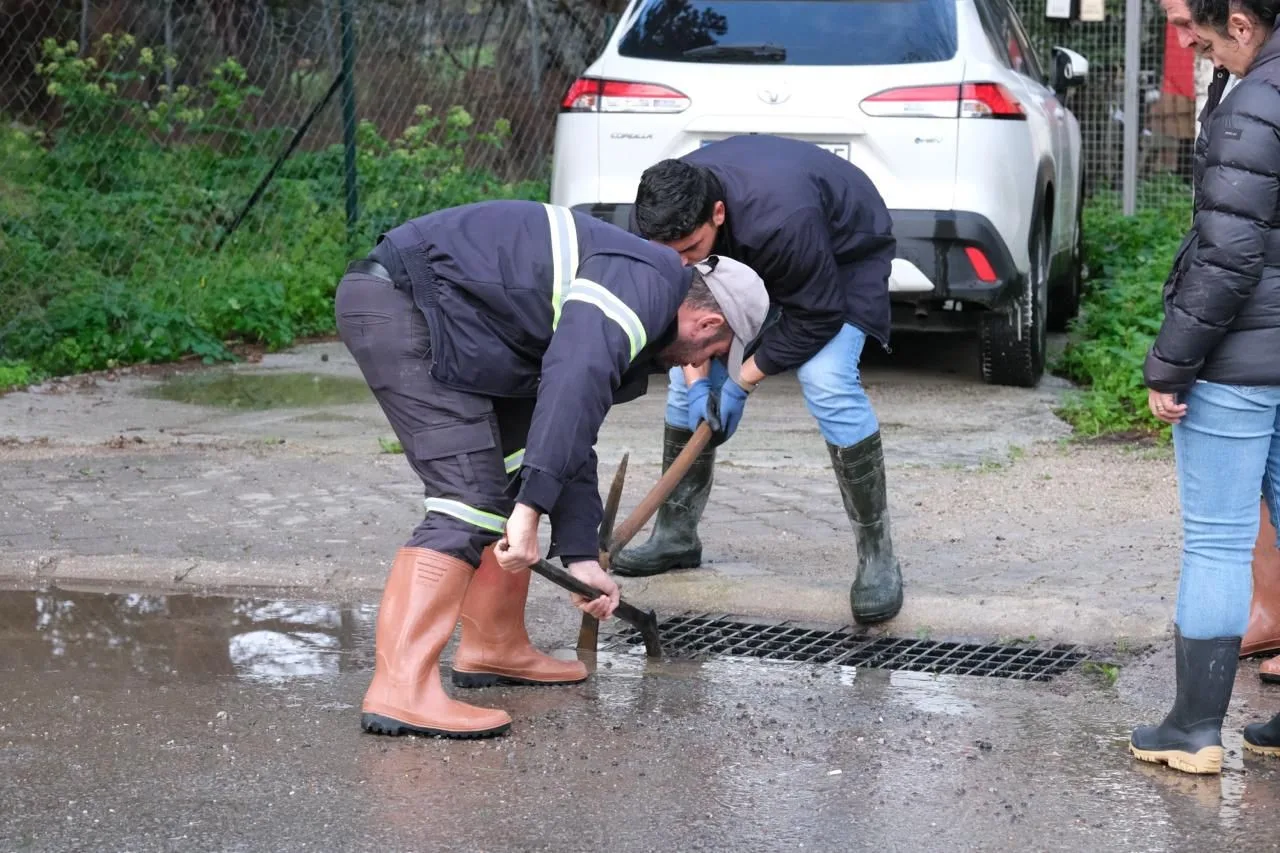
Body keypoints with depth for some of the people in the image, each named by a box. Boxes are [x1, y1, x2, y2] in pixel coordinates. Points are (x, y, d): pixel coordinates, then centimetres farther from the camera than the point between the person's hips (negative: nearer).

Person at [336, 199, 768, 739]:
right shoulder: (647, 283, -11)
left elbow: (572, 442, 27)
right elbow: (571, 389, -27)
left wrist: (580, 558, 25)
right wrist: (530, 509, -30)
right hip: (401, 304, -11)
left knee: (510, 472, 18)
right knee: (471, 498, -15)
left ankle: (494, 650, 26)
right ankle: (400, 691, -22)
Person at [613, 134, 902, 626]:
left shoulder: (782, 217, -45)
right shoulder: (663, 219, -26)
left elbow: (816, 317, -32)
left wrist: (743, 382, -27)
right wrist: (698, 380, -25)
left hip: (844, 256, -6)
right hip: (750, 257, 7)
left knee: (827, 380, -27)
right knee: (689, 371, 0)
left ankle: (877, 557, -18)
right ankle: (676, 534, 14)